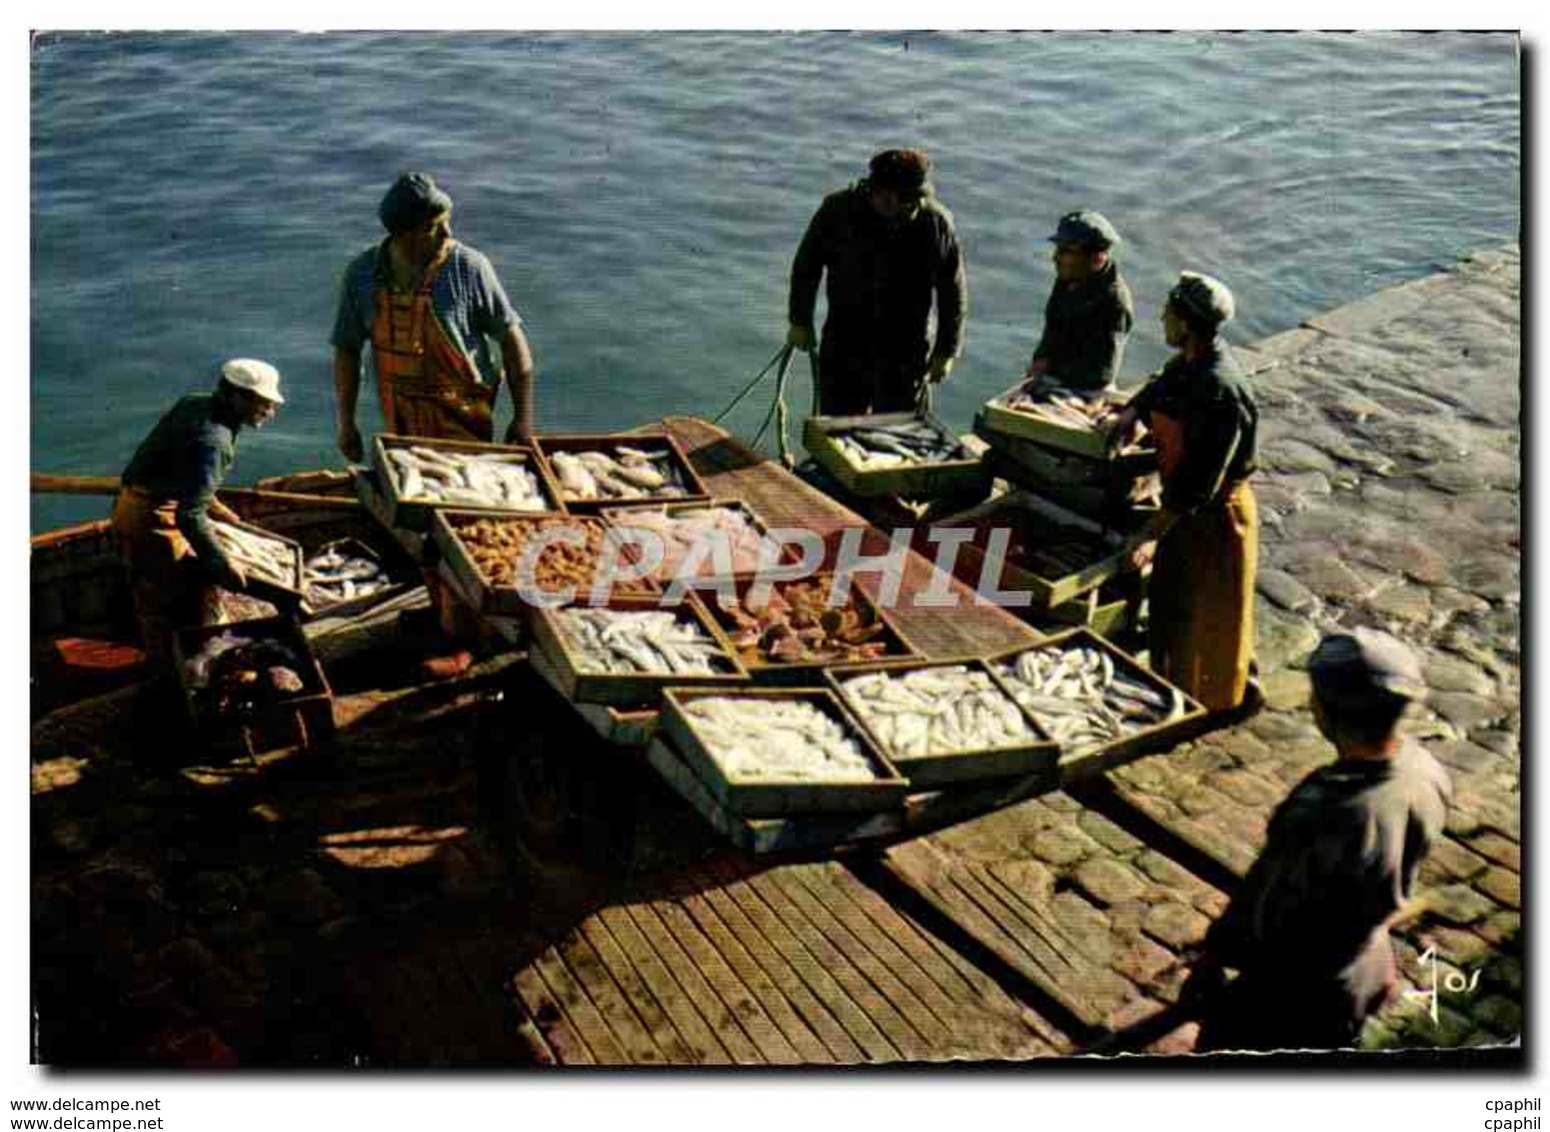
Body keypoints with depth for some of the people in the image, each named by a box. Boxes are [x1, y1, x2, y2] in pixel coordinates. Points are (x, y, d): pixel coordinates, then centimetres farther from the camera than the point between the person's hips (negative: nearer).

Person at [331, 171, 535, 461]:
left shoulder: (469, 267, -14)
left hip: (464, 421, -3)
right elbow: (347, 350, 4)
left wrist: (523, 416, -11)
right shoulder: (361, 273, -6)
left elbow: (510, 336, -8)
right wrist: (346, 423, 3)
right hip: (399, 425, 3)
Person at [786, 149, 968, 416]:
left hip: (907, 354, 0)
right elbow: (807, 265, 4)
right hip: (844, 347, 0)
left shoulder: (936, 222, -10)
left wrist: (946, 351, 1)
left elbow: (953, 291, -1)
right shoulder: (838, 211, -10)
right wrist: (800, 322, 7)